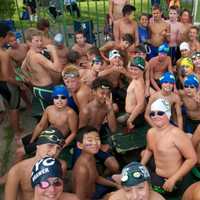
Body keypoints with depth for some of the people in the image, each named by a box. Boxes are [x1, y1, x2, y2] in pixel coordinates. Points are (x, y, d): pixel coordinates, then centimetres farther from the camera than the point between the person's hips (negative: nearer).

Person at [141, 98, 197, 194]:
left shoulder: (176, 134, -24)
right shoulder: (150, 132, 1)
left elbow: (192, 159, -22)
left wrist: (173, 179, -22)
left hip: (168, 181, -7)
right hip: (155, 173, 8)